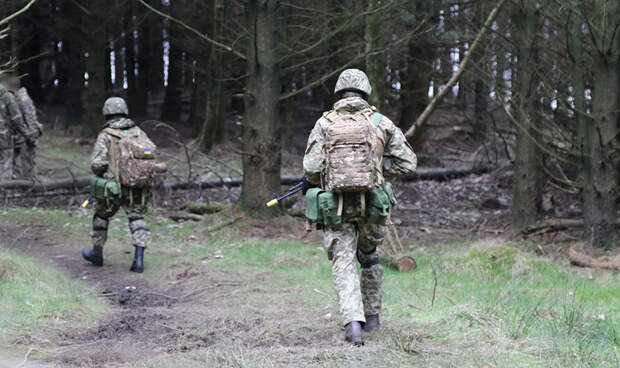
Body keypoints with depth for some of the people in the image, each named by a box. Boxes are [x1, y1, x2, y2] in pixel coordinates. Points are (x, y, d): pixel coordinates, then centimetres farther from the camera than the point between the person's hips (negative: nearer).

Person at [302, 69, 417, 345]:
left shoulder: (325, 123, 1)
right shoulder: (380, 122, 5)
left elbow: (311, 168, -7)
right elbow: (407, 163, 5)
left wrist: (313, 181, 16)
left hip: (336, 206, -2)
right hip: (372, 205, 2)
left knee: (343, 265, -1)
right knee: (369, 257, 25)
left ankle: (353, 323, -19)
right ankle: (372, 316, 32)